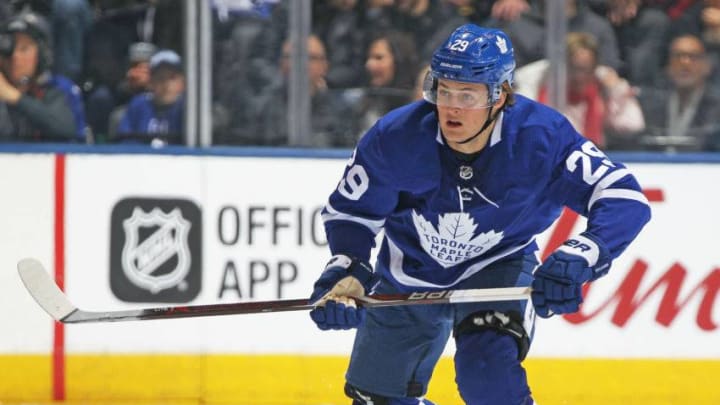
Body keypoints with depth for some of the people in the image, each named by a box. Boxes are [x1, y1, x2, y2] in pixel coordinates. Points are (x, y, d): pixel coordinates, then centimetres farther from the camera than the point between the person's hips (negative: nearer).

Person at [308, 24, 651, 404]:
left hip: (497, 269, -3)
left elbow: (624, 198, -32)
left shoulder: (542, 137, -31)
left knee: (488, 370, -32)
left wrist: (577, 259, -49)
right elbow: (350, 211, -10)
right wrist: (345, 271, -29)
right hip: (409, 273, 3)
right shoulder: (394, 139, -27)